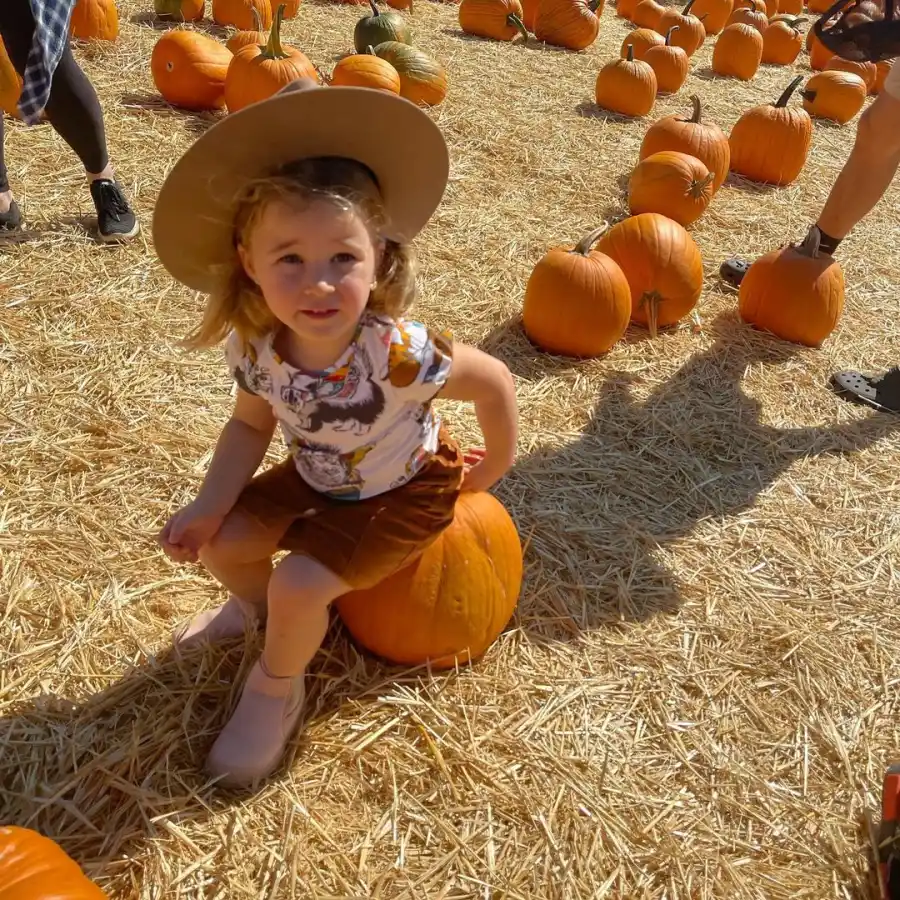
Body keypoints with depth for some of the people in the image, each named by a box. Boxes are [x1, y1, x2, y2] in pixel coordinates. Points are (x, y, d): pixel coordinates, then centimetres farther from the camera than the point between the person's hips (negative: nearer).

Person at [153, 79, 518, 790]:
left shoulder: (398, 352, -38)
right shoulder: (255, 346, -23)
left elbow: (495, 381, -23)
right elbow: (251, 425, -5)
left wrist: (492, 470, -9)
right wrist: (210, 506, -17)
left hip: (401, 492, -5)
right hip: (317, 478, 5)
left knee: (299, 584, -18)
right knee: (216, 542, 0)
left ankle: (277, 689, 16)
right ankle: (255, 602, 38)